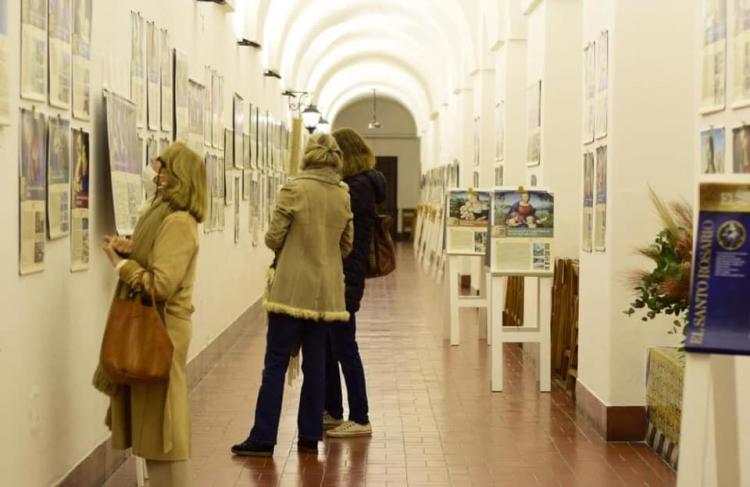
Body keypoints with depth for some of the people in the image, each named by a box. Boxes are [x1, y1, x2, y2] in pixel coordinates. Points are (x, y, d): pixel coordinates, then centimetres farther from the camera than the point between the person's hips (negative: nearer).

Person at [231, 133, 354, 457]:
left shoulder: (294, 189, -10)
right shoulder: (343, 195, 5)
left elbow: (273, 238, -7)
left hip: (292, 288, -5)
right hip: (326, 291, 5)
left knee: (276, 363, -1)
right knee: (315, 363, 10)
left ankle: (263, 439, 1)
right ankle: (310, 437, 14)